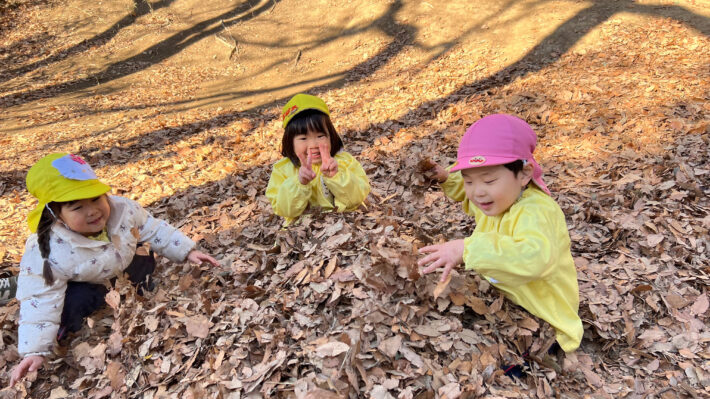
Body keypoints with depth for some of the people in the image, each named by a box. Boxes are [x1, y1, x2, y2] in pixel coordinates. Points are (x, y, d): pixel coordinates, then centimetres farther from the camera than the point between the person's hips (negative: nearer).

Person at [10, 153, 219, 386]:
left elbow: (155, 231, -15)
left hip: (123, 270, 4)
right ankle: (63, 328, 3)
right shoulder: (47, 253, -37)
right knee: (75, 301, -28)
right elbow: (40, 301, -30)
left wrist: (187, 251, -18)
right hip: (83, 284, -4)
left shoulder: (122, 209, -30)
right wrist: (35, 350, -33)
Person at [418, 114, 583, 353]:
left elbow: (535, 255, -52)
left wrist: (467, 248, -52)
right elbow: (468, 193, 23)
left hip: (542, 324, -9)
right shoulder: (494, 198, -2)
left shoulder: (536, 211, -31)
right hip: (504, 305, 9)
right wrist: (446, 178, 5)